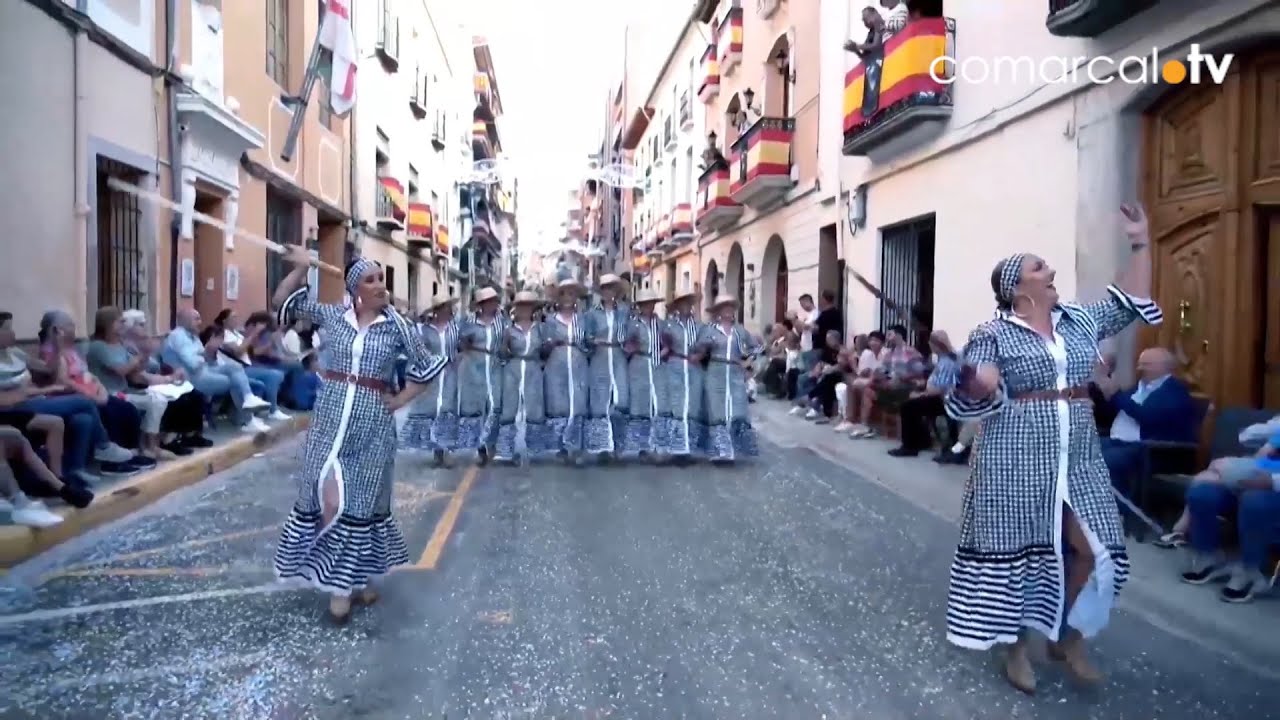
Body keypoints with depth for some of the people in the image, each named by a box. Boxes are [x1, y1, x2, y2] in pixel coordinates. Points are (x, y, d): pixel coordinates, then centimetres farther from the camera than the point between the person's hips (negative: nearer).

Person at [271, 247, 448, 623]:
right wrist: (301, 268, -4)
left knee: (362, 496, 6)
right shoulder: (333, 316, 2)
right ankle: (339, 579, 19)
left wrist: (400, 401, 1)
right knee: (324, 492, 2)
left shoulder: (396, 325, -2)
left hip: (372, 417, -1)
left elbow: (427, 366, 5)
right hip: (331, 413, 1)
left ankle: (353, 578, 18)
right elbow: (283, 301, 9)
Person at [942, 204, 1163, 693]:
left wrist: (1139, 244, 16)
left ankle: (1068, 637, 26)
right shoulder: (993, 335, -7)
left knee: (1092, 549, 4)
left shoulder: (1080, 320, 11)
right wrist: (973, 381, -34)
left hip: (1076, 457, 6)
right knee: (1016, 548, 2)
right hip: (1017, 456, -5)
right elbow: (974, 396, -10)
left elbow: (1132, 302, 19)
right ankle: (1016, 647, 18)